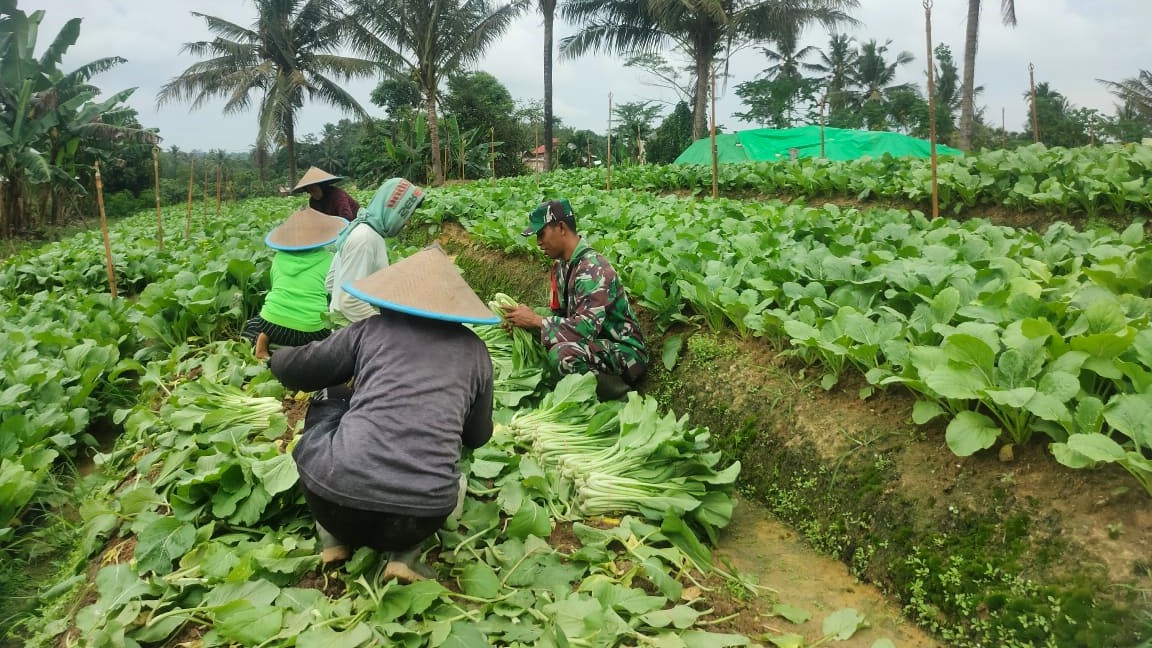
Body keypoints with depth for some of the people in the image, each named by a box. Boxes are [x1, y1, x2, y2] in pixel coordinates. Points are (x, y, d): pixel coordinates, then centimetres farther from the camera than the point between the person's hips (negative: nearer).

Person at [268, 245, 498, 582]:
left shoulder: (373, 328, 10)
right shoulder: (474, 349, 14)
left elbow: (290, 368, 18)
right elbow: (478, 437, 24)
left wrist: (276, 355, 42)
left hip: (337, 501, -1)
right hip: (420, 519, 1)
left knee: (328, 402, 27)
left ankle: (334, 538, 23)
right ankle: (405, 555, 12)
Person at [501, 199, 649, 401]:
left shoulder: (593, 268, -22)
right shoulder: (561, 266, 6)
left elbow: (587, 327, -32)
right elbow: (561, 316, 9)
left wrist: (535, 320, -23)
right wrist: (525, 321, -9)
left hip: (625, 353, -9)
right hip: (594, 344, 9)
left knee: (563, 354, -34)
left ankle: (618, 394, -11)